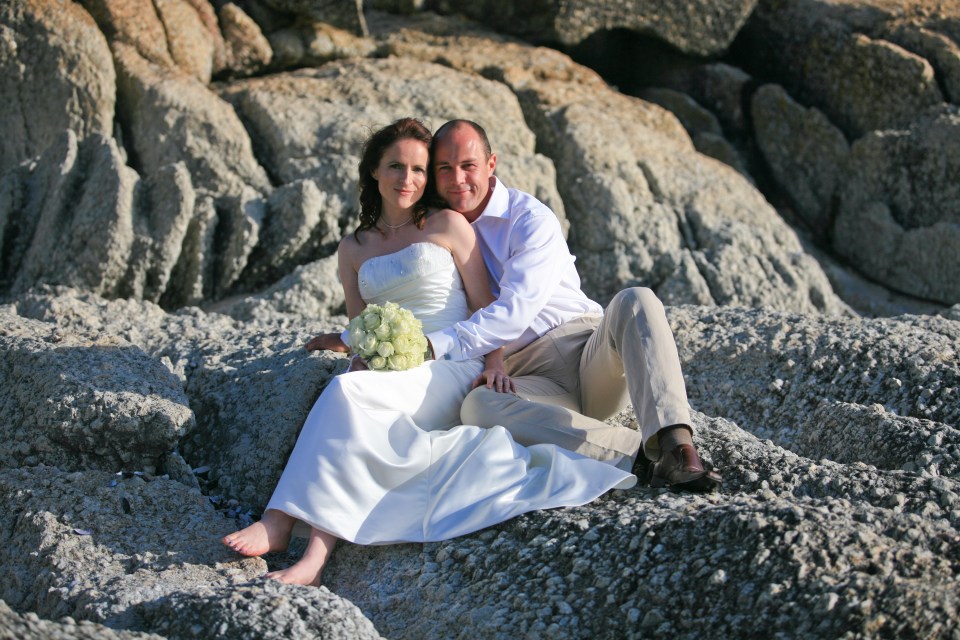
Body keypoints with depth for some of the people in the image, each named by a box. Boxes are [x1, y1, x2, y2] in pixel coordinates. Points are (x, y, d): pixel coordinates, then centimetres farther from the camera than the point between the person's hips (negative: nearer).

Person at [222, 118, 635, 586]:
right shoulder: (353, 249, 19)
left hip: (450, 370, -4)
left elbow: (486, 308, 5)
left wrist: (495, 366, -10)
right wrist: (346, 343, -4)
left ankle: (282, 523, -39)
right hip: (387, 375, 4)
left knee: (346, 392, -32)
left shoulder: (447, 226, 7)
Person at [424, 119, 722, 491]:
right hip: (531, 378, 1)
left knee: (634, 300, -32)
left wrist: (435, 346, -25)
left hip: (592, 356, -1)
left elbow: (514, 313, -15)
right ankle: (638, 451, -39)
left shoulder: (530, 219, -2)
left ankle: (676, 446, -47)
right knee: (477, 405, -35)